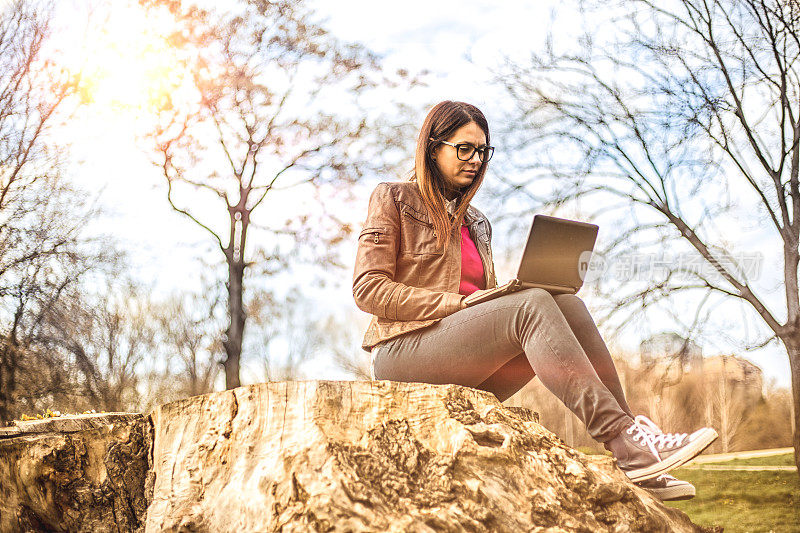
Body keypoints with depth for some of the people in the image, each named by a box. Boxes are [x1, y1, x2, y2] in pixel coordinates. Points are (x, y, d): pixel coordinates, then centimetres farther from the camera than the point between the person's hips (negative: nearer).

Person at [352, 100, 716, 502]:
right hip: (403, 352, -6)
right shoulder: (393, 199, 7)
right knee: (533, 305, -30)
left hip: (470, 379, 6)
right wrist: (458, 303, -14)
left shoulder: (475, 223, 26)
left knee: (564, 302, -21)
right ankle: (624, 444, -40)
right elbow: (368, 289, -5)